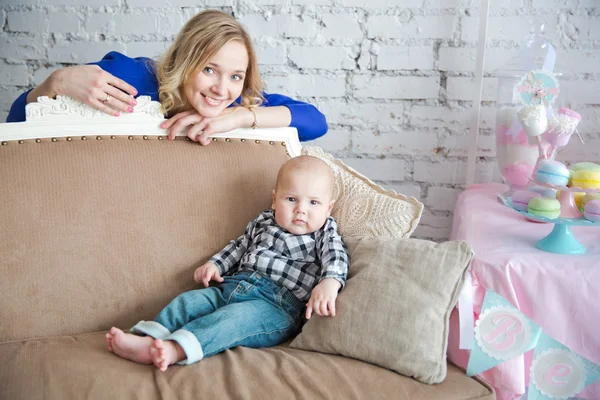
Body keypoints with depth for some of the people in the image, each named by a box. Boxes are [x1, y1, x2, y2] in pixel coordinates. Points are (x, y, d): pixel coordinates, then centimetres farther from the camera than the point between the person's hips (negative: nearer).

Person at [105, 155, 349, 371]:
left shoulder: (324, 234, 3)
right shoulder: (262, 223, 19)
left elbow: (336, 258, -14)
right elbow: (239, 246, 31)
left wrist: (329, 283, -36)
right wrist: (215, 265, 14)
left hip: (280, 304, -7)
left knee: (233, 317, -33)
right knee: (189, 301, -11)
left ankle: (175, 349, -54)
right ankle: (148, 339, -29)